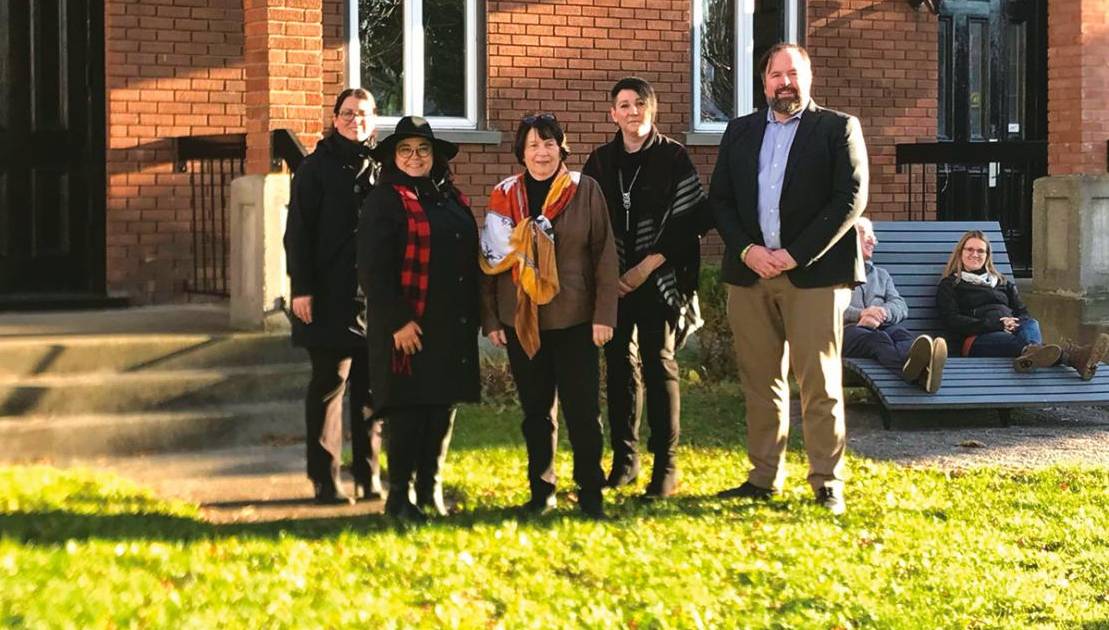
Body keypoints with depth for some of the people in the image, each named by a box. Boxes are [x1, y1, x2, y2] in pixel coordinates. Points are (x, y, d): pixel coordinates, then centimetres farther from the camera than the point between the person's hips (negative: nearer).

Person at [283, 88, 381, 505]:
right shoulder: (318, 168, 2)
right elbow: (298, 232, -2)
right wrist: (301, 288, -10)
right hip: (331, 298, -3)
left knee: (371, 387, 6)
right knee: (328, 385, 1)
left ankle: (369, 477, 14)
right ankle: (326, 480, 6)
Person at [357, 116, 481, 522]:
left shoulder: (452, 200, 15)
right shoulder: (384, 201, -6)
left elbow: (470, 262, 19)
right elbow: (372, 270, -13)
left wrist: (472, 317, 12)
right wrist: (398, 321, -18)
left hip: (452, 328, 7)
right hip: (407, 326, -7)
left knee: (443, 409, 9)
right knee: (407, 410, -3)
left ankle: (431, 488, 21)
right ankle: (399, 495, 6)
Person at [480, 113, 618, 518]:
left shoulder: (585, 191, 0)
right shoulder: (505, 196, 6)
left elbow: (604, 254, -1)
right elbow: (491, 258, 9)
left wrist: (604, 315, -7)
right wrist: (491, 318, 3)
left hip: (574, 319, -2)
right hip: (521, 321, 2)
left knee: (582, 409, -2)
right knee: (535, 409, 8)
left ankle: (590, 493, 8)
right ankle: (541, 491, 17)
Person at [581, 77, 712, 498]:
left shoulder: (673, 158, 0)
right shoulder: (599, 162, 9)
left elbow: (691, 218, -5)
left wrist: (649, 265, -10)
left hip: (659, 281, -3)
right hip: (613, 282, 3)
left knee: (660, 365, -5)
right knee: (620, 366, 6)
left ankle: (665, 465, -1)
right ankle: (624, 459, 15)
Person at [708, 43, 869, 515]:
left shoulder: (839, 129, 3)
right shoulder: (740, 131, 16)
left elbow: (851, 198, -6)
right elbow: (719, 198, 12)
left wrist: (795, 255, -12)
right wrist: (747, 250, -6)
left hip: (814, 274, -4)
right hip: (750, 272, 4)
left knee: (819, 384, -4)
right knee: (760, 382, 7)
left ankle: (827, 484, 0)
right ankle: (764, 478, 14)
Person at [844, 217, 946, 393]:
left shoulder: (881, 274, 36)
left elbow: (901, 306, 17)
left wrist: (882, 312, -7)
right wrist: (860, 314, -15)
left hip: (883, 326, 3)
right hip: (848, 328, -3)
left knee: (900, 333, -35)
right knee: (878, 339, -39)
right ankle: (916, 370, -74)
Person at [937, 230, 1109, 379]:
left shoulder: (1002, 282, 33)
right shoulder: (949, 285, 18)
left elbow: (1023, 313, 23)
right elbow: (952, 322, 1)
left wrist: (1015, 323, -5)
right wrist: (997, 324, -11)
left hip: (1011, 332, 4)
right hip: (977, 338, -4)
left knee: (1031, 325, -32)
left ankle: (1032, 353, -75)